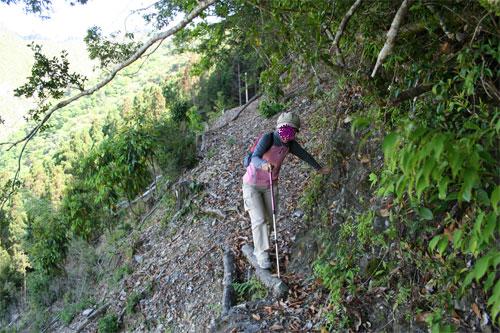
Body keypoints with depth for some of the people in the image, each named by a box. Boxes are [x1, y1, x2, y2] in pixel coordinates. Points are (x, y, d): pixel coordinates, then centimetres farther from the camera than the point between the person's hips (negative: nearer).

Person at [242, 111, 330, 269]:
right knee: (259, 219, -11)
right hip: (252, 185, -5)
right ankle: (262, 254, 1)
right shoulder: (268, 138, -27)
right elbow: (254, 158, -38)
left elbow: (304, 155, 8)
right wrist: (263, 165, -61)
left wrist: (319, 168, 21)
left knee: (268, 218, 8)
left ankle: (258, 248, 29)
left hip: (270, 185, 5)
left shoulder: (290, 144, -9)